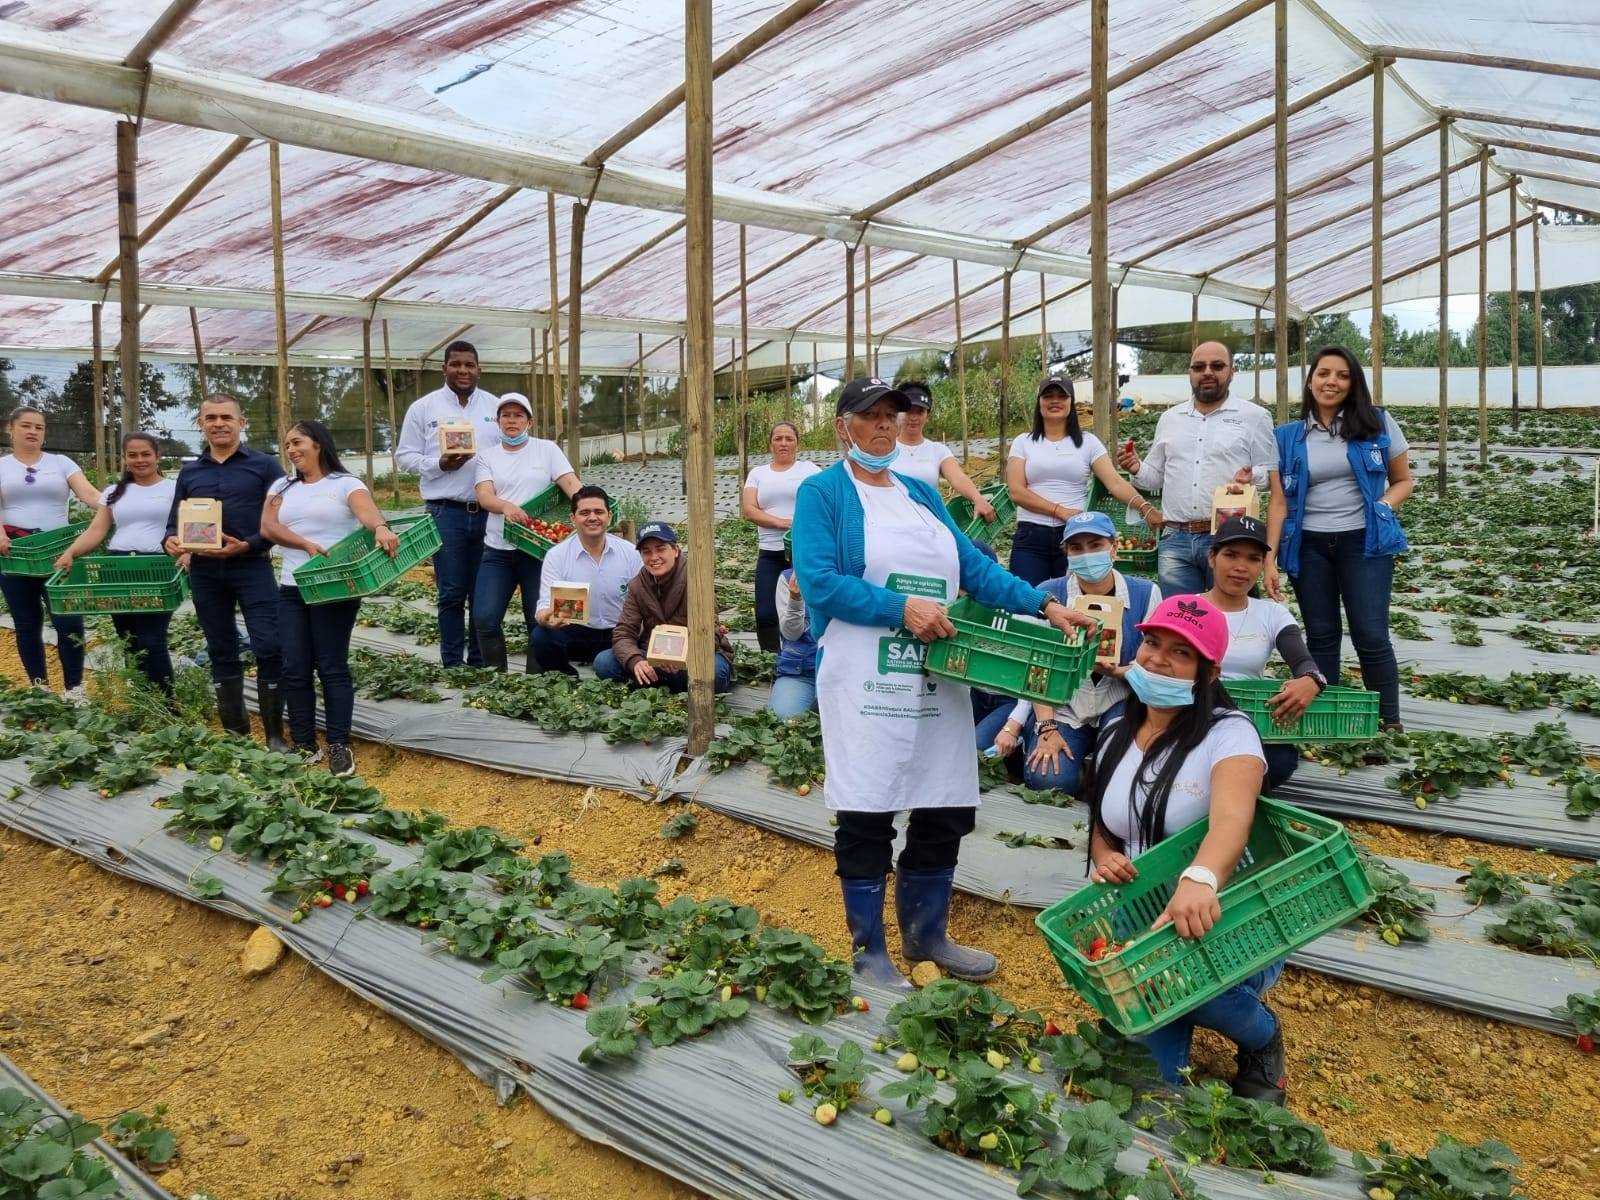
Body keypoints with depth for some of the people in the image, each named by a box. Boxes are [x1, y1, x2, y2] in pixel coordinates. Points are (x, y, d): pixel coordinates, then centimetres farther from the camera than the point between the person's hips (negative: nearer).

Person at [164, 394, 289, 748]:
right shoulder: (189, 471, 13)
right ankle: (235, 732, 21)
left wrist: (248, 545, -18)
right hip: (204, 572, 4)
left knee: (269, 648, -9)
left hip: (252, 567, -4)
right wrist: (170, 542, -7)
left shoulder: (264, 465, 1)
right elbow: (174, 522, 16)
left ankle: (275, 734, 1)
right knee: (221, 652, 11)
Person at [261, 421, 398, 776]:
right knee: (294, 669, 4)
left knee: (332, 667, -3)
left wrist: (381, 528, -46)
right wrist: (307, 544, -18)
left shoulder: (344, 483, -1)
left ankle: (339, 746, 5)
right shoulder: (282, 487, 14)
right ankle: (305, 746, 15)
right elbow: (268, 527, 0)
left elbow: (366, 510, -22)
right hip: (291, 589, 5)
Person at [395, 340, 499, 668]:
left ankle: (480, 663, 18)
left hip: (490, 511, 2)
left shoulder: (495, 407, 9)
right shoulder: (423, 408, 4)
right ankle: (452, 665, 11)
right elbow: (405, 457, 4)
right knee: (451, 592, 1)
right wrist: (440, 464, -13)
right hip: (446, 512, -2)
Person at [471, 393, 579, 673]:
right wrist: (506, 506, -28)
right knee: (485, 618, -7)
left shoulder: (547, 449, 7)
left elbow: (571, 483, -5)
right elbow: (484, 496, -5)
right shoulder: (487, 455, 9)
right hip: (497, 549, 1)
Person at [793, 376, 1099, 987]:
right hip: (865, 684, -6)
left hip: (936, 680, 6)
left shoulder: (921, 494, 17)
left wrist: (1044, 604, -2)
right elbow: (818, 581, -14)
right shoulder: (823, 492, -1)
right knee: (867, 815, 1)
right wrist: (902, 608, -20)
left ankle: (926, 932, 30)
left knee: (947, 809, 10)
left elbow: (974, 567, 11)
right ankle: (870, 951, 18)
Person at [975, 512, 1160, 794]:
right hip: (1063, 708, 0)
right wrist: (1047, 728, -17)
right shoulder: (1048, 594, -5)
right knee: (1049, 780, -23)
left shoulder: (1145, 593, -3)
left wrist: (1116, 670, -22)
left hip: (1119, 705, 0)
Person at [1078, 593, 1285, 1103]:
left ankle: (1262, 1036, 0)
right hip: (1144, 927, 3)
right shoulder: (1116, 735, 3)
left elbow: (1232, 817, -35)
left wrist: (1200, 878, -56)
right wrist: (1104, 859, -10)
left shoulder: (1228, 732, -15)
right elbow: (1101, 828, 15)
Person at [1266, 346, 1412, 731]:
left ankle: (1390, 724, 6)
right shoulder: (1288, 437, 5)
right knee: (1320, 637, 7)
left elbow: (1403, 481, 11)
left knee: (1371, 636, -6)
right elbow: (1279, 503, 3)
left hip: (1364, 542, -2)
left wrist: (1383, 508, -10)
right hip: (1309, 546, 2)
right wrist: (1270, 558, -5)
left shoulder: (1378, 424, 3)